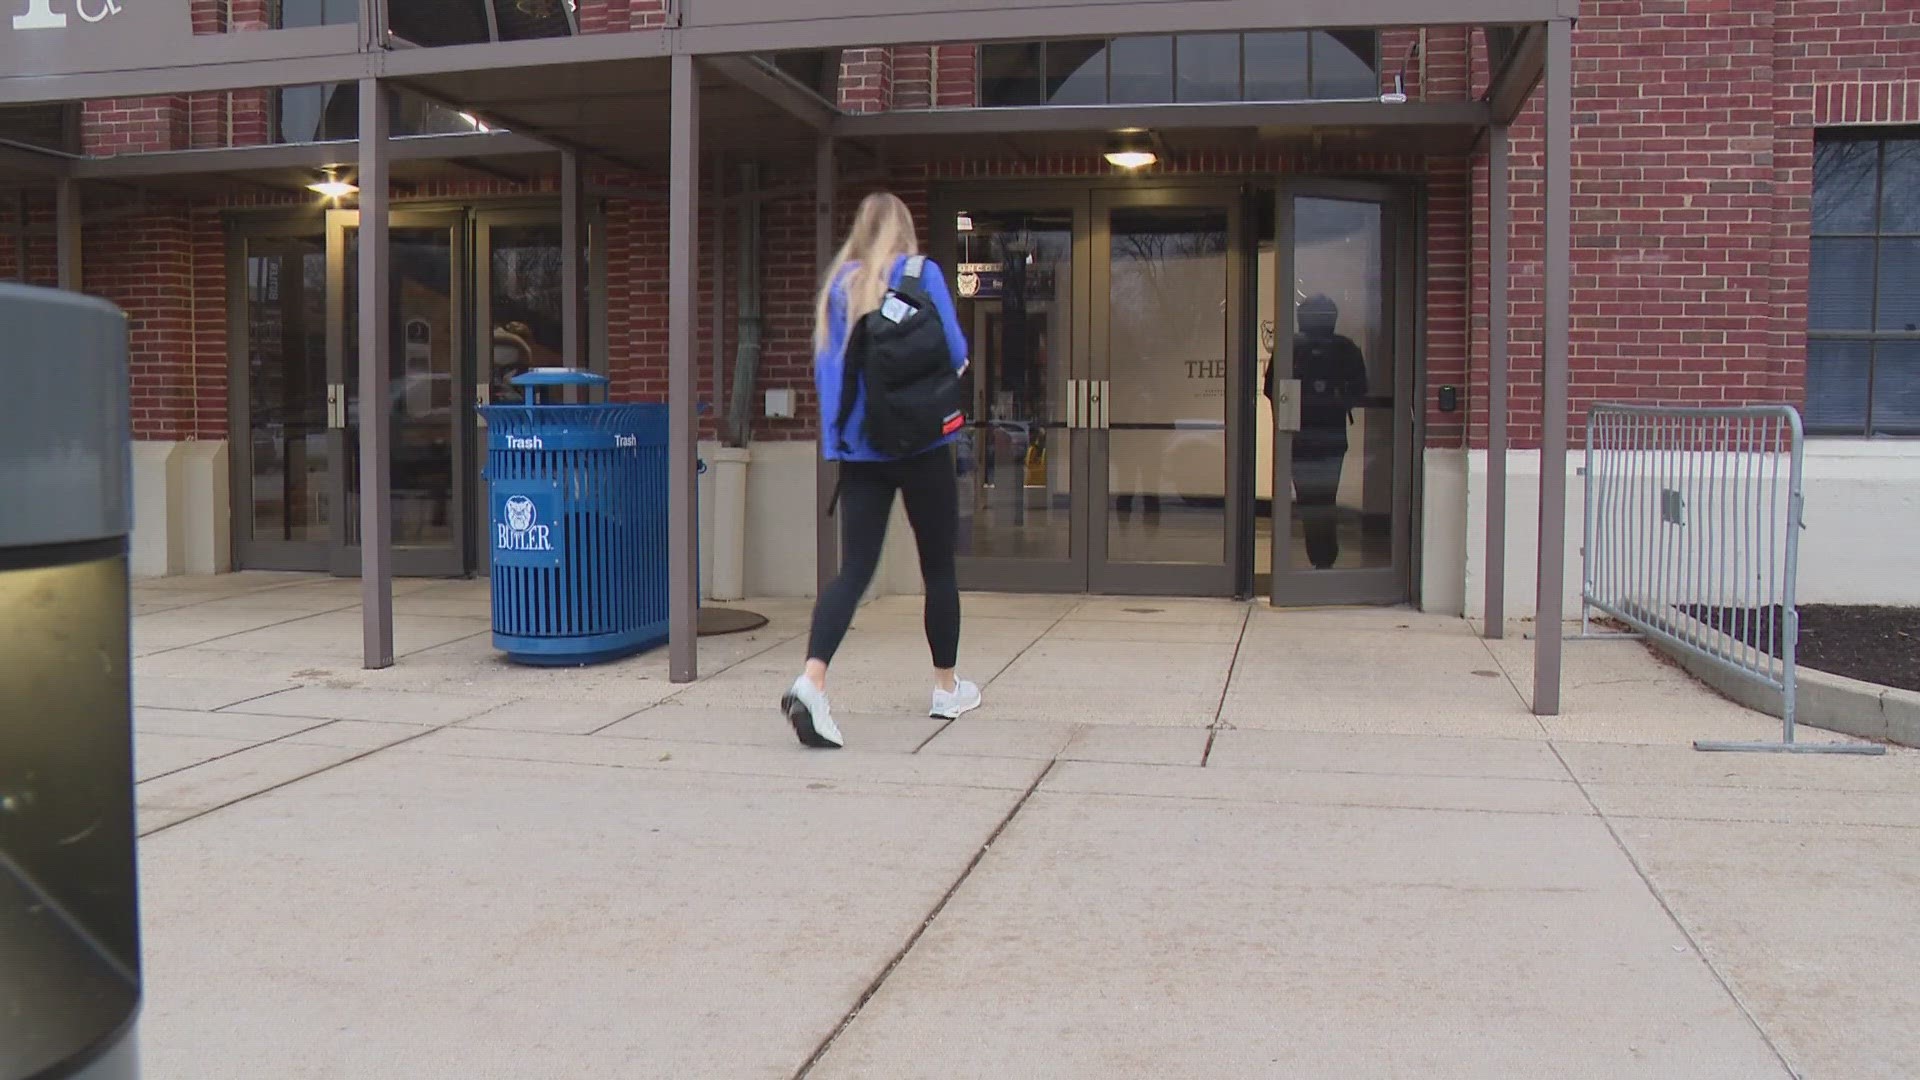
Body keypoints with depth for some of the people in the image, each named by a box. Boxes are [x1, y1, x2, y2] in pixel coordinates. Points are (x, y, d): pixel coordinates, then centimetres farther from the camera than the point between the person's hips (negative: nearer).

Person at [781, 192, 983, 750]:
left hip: (856, 447, 3)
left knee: (853, 569, -1)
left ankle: (811, 681, -21)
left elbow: (822, 368, 10)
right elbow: (954, 353, -8)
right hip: (920, 442, -3)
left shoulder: (837, 285, 9)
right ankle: (947, 689, 23)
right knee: (938, 566, 11)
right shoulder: (920, 273, -3)